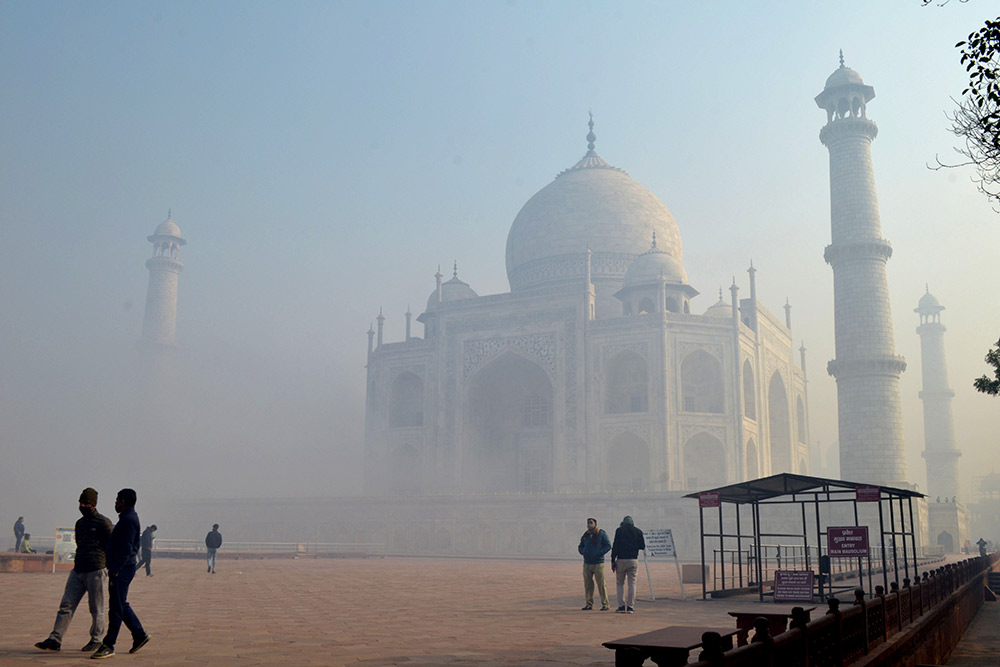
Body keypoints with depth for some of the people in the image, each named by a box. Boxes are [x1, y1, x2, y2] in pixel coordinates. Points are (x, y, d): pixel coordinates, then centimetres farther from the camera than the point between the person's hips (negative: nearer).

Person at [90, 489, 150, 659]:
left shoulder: (128, 520, -16)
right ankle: (140, 635, 21)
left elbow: (126, 549, -22)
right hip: (121, 568, 11)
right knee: (121, 605, 15)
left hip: (122, 569, -11)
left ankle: (108, 645, -1)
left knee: (116, 607, -5)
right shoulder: (128, 518, 18)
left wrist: (115, 570, -23)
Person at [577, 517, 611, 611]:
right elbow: (580, 546, 22)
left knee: (601, 583, -6)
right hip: (587, 563, 5)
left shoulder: (602, 534, -3)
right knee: (587, 584, 6)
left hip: (598, 563, -5)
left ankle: (604, 604, 0)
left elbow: (608, 545, -7)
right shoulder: (585, 535, 12)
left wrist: (599, 553, -15)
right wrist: (583, 552, 1)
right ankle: (589, 604, 15)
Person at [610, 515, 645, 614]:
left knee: (620, 583, 8)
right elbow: (642, 546, 9)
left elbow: (615, 546, -6)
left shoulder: (619, 530, -1)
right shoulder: (638, 531, 6)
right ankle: (630, 607, 1)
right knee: (632, 583, 5)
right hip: (633, 560, 2)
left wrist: (613, 561, -3)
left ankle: (621, 606, 0)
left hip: (621, 560, -1)